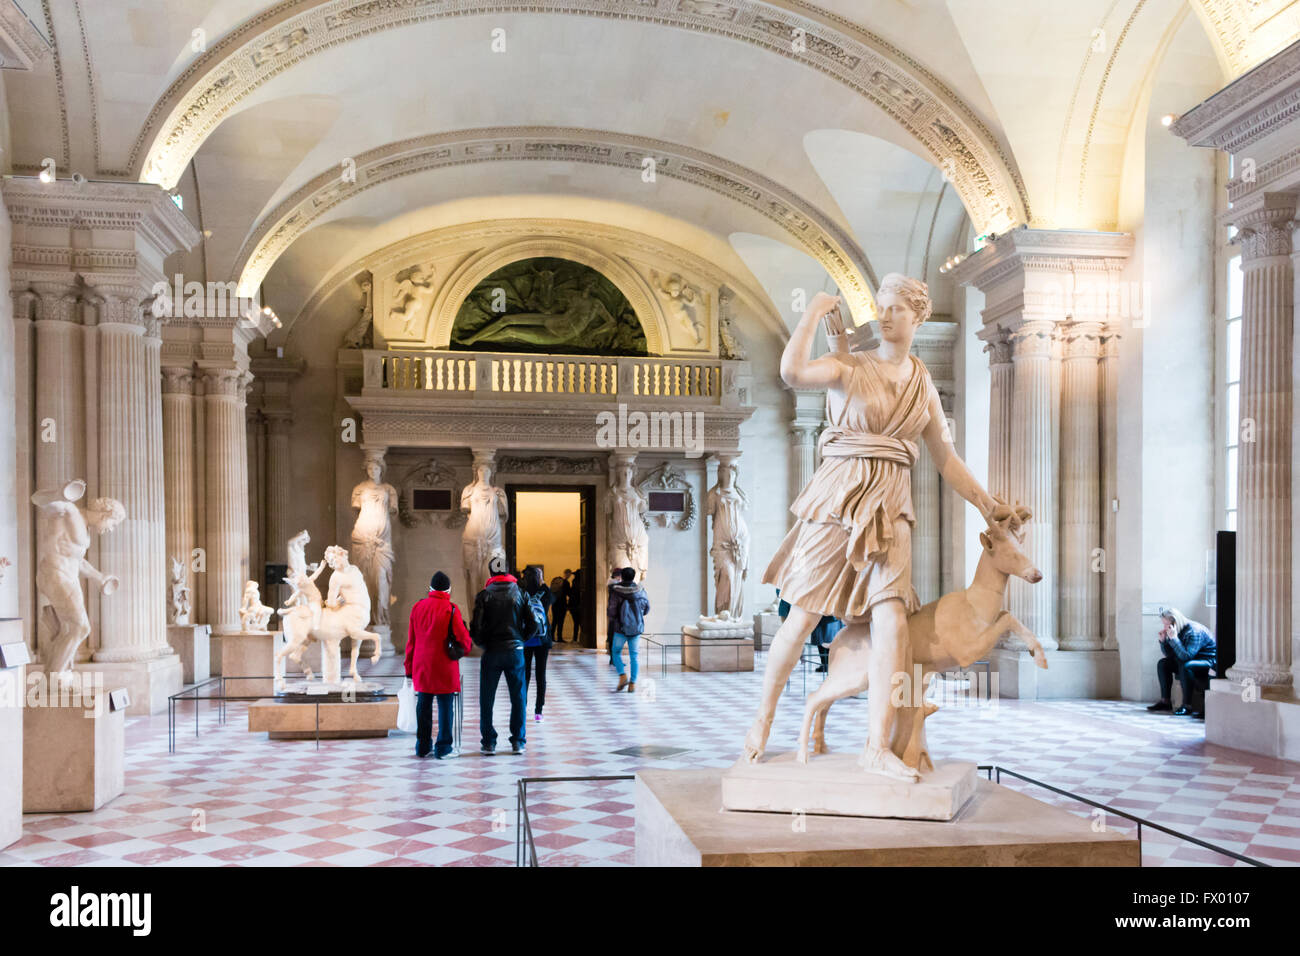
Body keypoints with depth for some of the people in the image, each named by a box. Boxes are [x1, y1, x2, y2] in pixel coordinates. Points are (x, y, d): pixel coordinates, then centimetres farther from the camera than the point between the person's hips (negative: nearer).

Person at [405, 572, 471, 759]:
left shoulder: (418, 607, 4)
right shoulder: (451, 610, -11)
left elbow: (411, 639, 8)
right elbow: (463, 638, -9)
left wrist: (410, 668, 15)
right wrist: (465, 648, 15)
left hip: (421, 668, 5)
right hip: (444, 669, -5)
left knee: (423, 706, 12)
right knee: (446, 706, 2)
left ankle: (423, 746, 19)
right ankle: (443, 748, 4)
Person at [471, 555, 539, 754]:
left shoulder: (484, 595, -5)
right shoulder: (519, 592, 1)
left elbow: (476, 627, -9)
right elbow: (532, 624, 0)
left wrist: (482, 644, 9)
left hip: (491, 653, -1)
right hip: (515, 652, 1)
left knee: (486, 699, 7)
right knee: (518, 698, 9)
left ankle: (488, 743, 8)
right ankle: (517, 742, 10)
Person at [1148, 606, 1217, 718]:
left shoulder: (1194, 631, -26)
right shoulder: (1177, 631, 0)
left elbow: (1186, 656, -35)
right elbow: (1169, 654, 9)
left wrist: (1173, 638, -35)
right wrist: (1162, 641, -8)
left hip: (1209, 661, -9)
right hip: (1191, 659, 9)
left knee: (1185, 666, -35)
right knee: (1163, 663, 1)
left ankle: (1187, 706, -28)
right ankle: (1165, 701, 0)